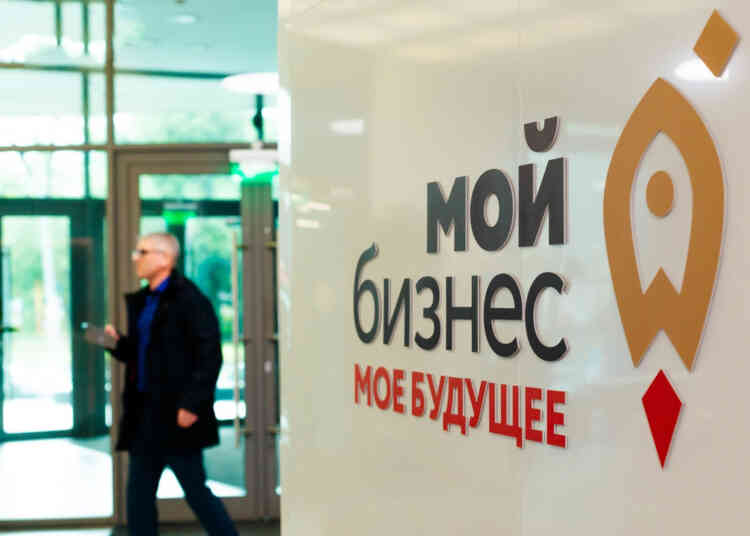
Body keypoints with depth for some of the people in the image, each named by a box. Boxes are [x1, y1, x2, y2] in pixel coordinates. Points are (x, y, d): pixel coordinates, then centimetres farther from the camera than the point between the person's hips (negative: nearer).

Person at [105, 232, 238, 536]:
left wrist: (191, 404, -21)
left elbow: (209, 356, -18)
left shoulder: (189, 300, -13)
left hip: (177, 417, -9)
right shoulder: (141, 301, 14)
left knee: (196, 490, -1)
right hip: (145, 412, 9)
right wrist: (118, 342, 0)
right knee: (139, 494, 11)